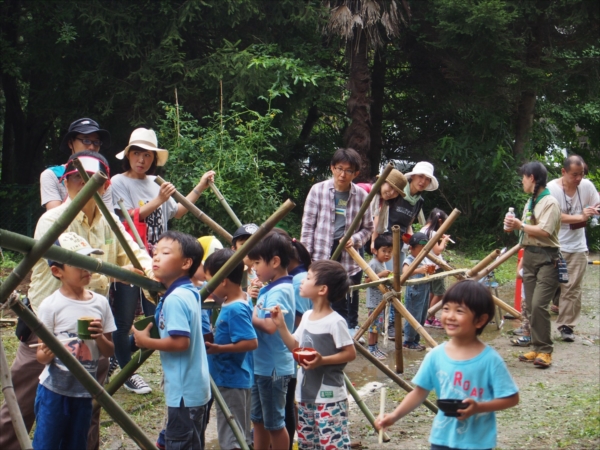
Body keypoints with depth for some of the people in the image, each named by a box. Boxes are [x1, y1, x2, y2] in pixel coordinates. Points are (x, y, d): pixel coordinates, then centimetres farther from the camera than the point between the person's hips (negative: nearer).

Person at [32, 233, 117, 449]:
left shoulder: (100, 303, 1)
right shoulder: (51, 305, -10)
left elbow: (109, 352, 6)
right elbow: (41, 356, -8)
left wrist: (100, 337, -14)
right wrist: (46, 354, -30)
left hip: (84, 392, 4)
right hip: (54, 391, -4)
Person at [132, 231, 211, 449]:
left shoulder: (175, 299, -20)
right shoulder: (189, 292, 9)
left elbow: (180, 342, -26)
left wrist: (146, 342, -14)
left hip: (184, 390, -10)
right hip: (194, 387, 10)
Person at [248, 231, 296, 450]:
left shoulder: (279, 291, -20)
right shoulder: (270, 288, 9)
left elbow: (270, 326, -32)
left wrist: (251, 318, -16)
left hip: (273, 367, -10)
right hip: (262, 365, 10)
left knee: (274, 423, 4)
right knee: (258, 419, 19)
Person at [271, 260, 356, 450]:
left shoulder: (335, 322, -17)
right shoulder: (306, 316, 7)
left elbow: (350, 353, -14)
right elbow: (295, 347, 13)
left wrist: (323, 360, -25)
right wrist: (281, 325, 2)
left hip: (329, 397, -9)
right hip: (306, 393, 9)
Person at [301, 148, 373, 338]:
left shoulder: (361, 196, 0)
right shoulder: (318, 190, -1)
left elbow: (368, 228, 10)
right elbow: (308, 226, 2)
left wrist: (354, 239, -10)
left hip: (349, 260, 1)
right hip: (321, 258, 0)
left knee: (343, 308, 6)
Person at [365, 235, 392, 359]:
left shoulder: (383, 264, 13)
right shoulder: (373, 264, -16)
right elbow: (367, 280, -24)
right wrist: (380, 275, -29)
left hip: (382, 300, 10)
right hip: (374, 301, -10)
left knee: (379, 325, 14)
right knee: (375, 324, -7)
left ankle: (375, 347, 23)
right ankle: (371, 349, 0)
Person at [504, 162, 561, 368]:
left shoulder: (550, 202, -10)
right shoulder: (530, 202, 17)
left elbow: (544, 231, -19)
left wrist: (520, 225, -11)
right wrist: (514, 225, 2)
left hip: (547, 259, -9)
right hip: (529, 256, 9)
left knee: (539, 304, -16)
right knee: (530, 305, 7)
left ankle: (545, 351, -9)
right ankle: (537, 348, 13)